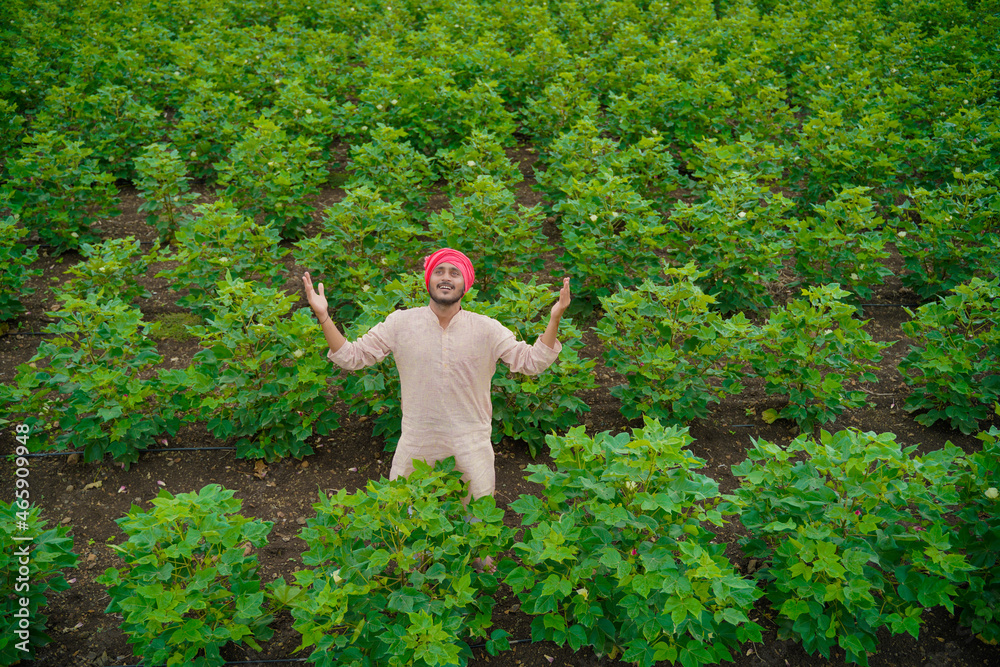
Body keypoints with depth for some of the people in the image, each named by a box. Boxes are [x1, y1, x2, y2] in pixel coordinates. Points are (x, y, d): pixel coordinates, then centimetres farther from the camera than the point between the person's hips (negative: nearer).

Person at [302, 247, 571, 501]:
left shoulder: (486, 329, -5)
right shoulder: (400, 323, -5)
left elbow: (532, 361, -6)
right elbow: (352, 356, -2)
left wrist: (554, 318, -19)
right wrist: (323, 317, -13)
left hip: (470, 447, 0)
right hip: (415, 446, 0)